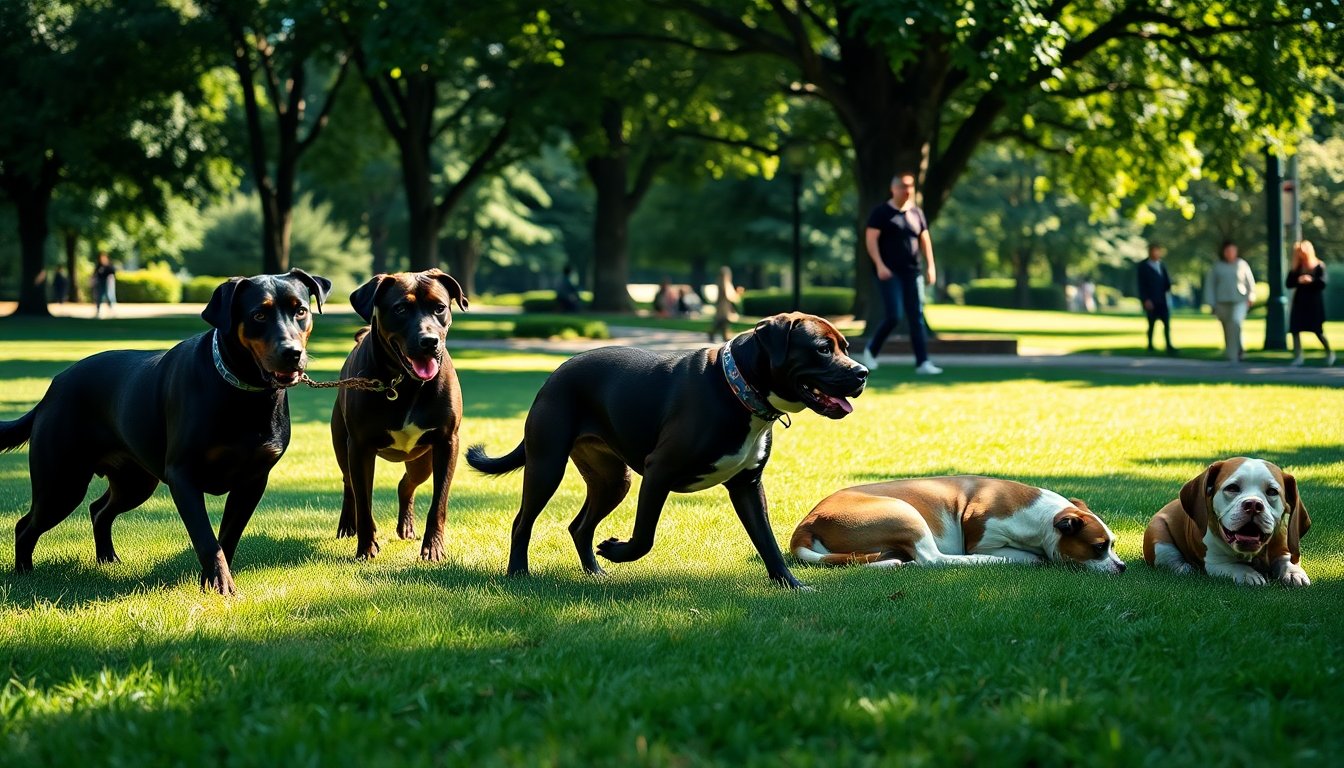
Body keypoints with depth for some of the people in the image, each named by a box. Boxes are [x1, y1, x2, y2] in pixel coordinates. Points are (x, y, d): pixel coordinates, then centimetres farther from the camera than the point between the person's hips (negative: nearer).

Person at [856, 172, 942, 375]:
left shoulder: (916, 213, 12)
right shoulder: (881, 213, -4)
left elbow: (925, 239, 16)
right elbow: (871, 239, -9)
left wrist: (930, 265, 7)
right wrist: (879, 265, -19)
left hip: (911, 272, 5)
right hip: (889, 272, -5)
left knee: (916, 318, -1)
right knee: (893, 316, -13)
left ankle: (922, 362, -3)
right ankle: (870, 350, 10)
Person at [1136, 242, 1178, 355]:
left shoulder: (1161, 264, 16)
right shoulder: (1143, 266, 1)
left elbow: (1167, 281, 16)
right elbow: (1141, 285, -5)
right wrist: (1146, 300, -12)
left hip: (1163, 300, 4)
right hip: (1151, 301, -4)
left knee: (1167, 323, -4)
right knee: (1151, 324, 1)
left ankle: (1169, 346, -6)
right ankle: (1150, 346, 10)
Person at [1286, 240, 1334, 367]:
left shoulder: (1319, 266, -4)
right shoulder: (1296, 268, 7)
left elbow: (1322, 284, -11)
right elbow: (1289, 283, 1)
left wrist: (1311, 280, -26)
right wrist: (1298, 280, -17)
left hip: (1314, 302, -4)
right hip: (1300, 301, 4)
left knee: (1318, 330, 0)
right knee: (1295, 329, -6)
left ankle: (1329, 353, 22)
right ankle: (1298, 357, -3)